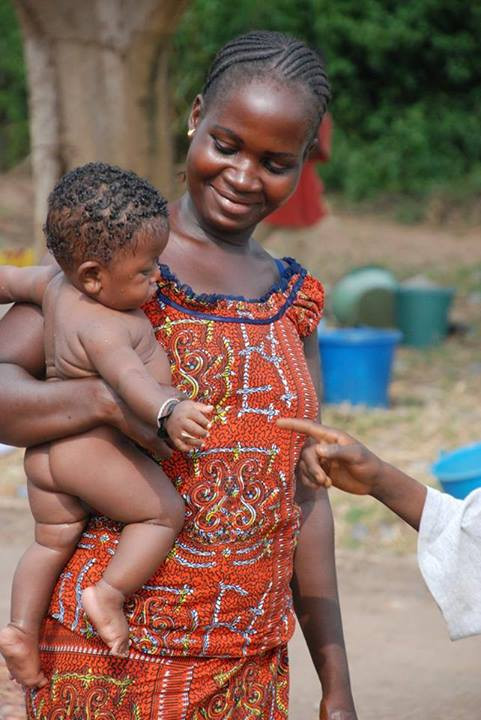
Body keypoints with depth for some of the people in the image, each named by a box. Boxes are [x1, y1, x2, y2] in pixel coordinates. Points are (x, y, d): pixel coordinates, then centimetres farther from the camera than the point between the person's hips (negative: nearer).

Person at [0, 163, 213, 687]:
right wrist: (168, 412, -54)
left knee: (52, 540, 17)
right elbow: (128, 375, -41)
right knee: (164, 511, 0)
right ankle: (110, 592, -7)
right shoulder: (103, 326, -25)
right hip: (92, 449, -9)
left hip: (42, 449, 9)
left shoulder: (54, 282, 1)